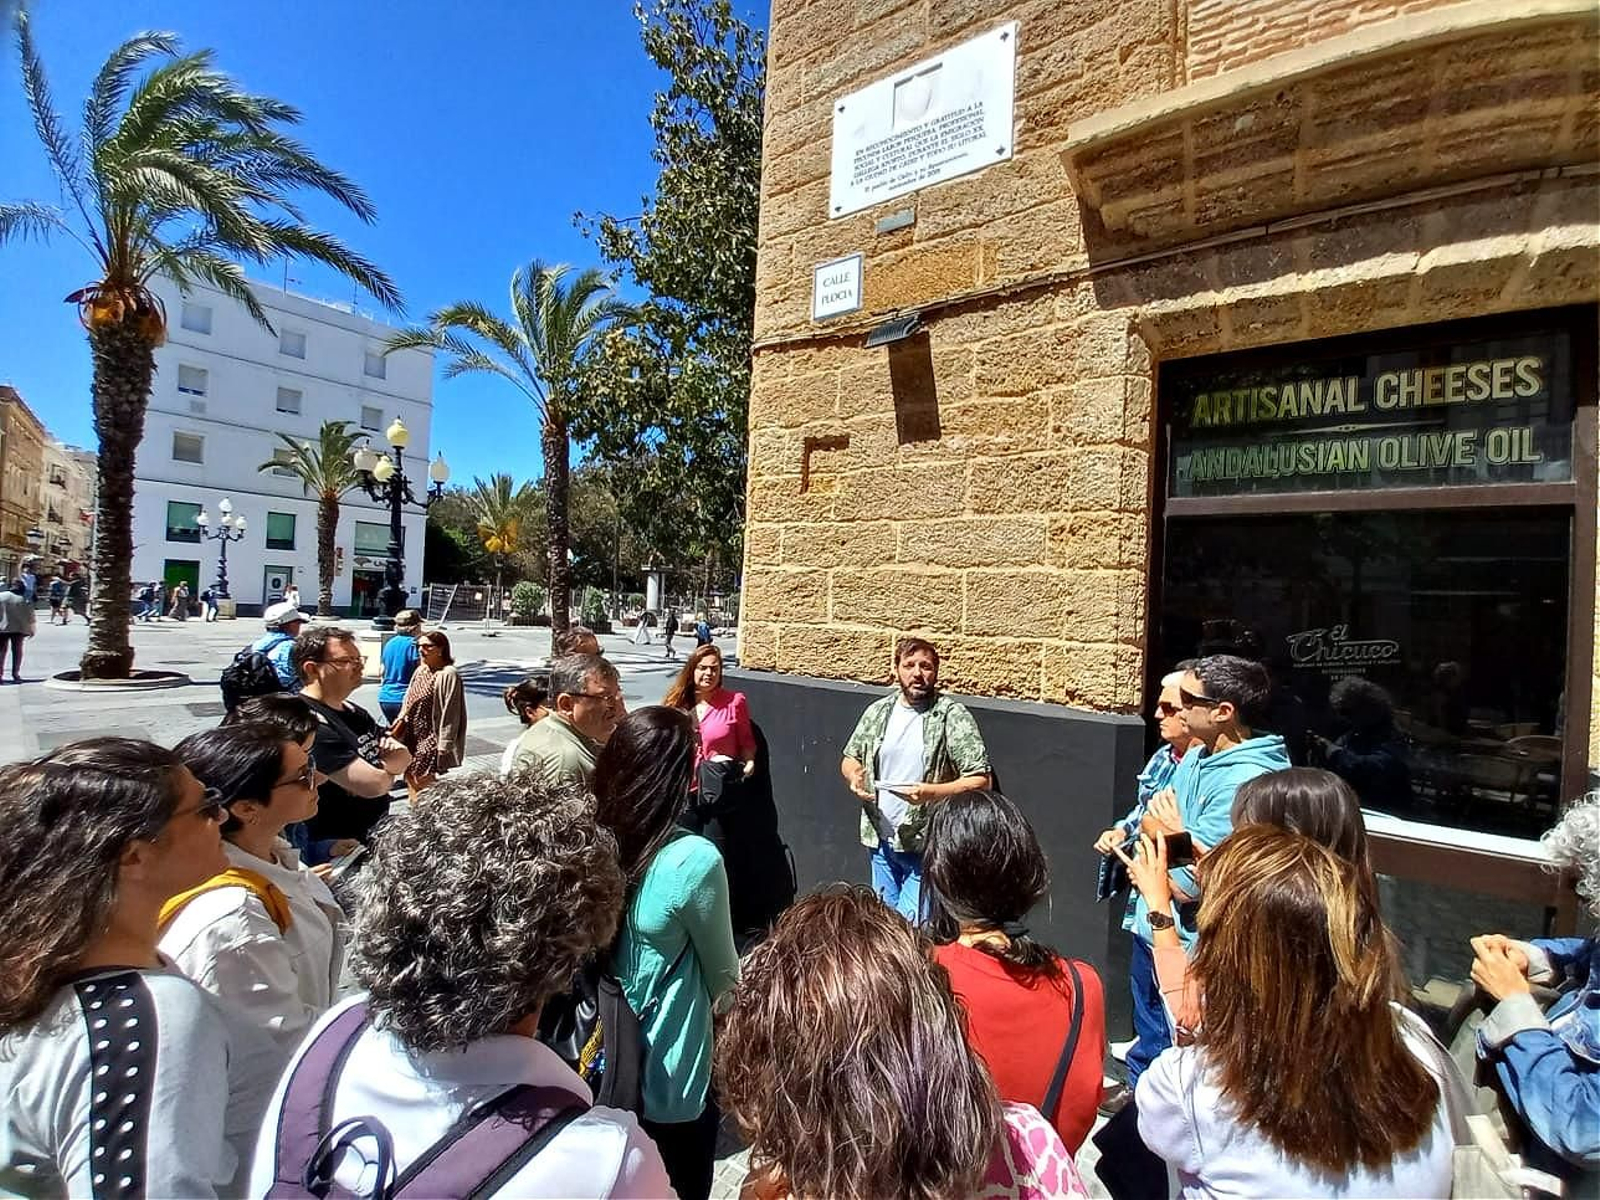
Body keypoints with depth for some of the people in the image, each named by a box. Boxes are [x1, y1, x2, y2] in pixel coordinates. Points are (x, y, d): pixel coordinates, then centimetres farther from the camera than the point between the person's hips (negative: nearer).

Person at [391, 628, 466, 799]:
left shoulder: (448, 674, -17)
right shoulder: (421, 670, 9)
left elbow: (450, 714, -18)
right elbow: (409, 702, 17)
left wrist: (444, 747, -19)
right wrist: (400, 721, 2)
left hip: (431, 743, -9)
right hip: (413, 739, 9)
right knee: (412, 782, 17)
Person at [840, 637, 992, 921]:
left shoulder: (953, 716, -11)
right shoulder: (877, 712, 5)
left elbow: (980, 780, -13)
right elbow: (850, 758, 16)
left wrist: (933, 792, -26)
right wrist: (854, 776, -6)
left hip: (928, 846, -5)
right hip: (882, 840, 5)